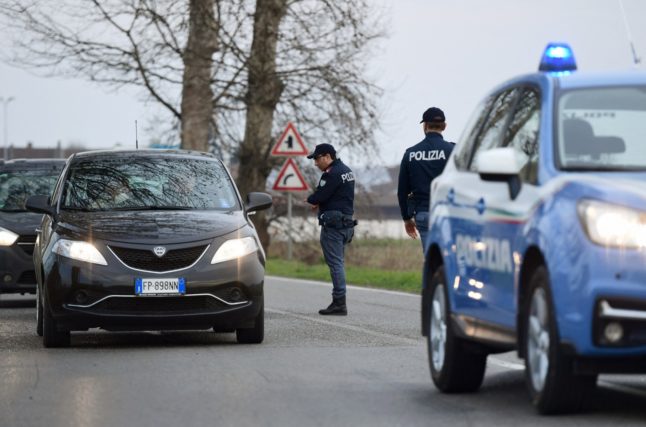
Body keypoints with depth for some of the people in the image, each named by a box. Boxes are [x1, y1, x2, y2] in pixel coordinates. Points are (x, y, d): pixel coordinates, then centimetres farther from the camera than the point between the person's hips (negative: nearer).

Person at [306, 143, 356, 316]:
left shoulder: (332, 174, -15)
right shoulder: (346, 171, 17)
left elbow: (320, 196, -17)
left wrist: (311, 200, 5)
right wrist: (317, 202, 6)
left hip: (333, 223, -10)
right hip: (346, 221, 10)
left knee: (335, 262, -9)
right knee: (338, 262, 13)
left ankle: (339, 303, -11)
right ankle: (339, 302, 13)